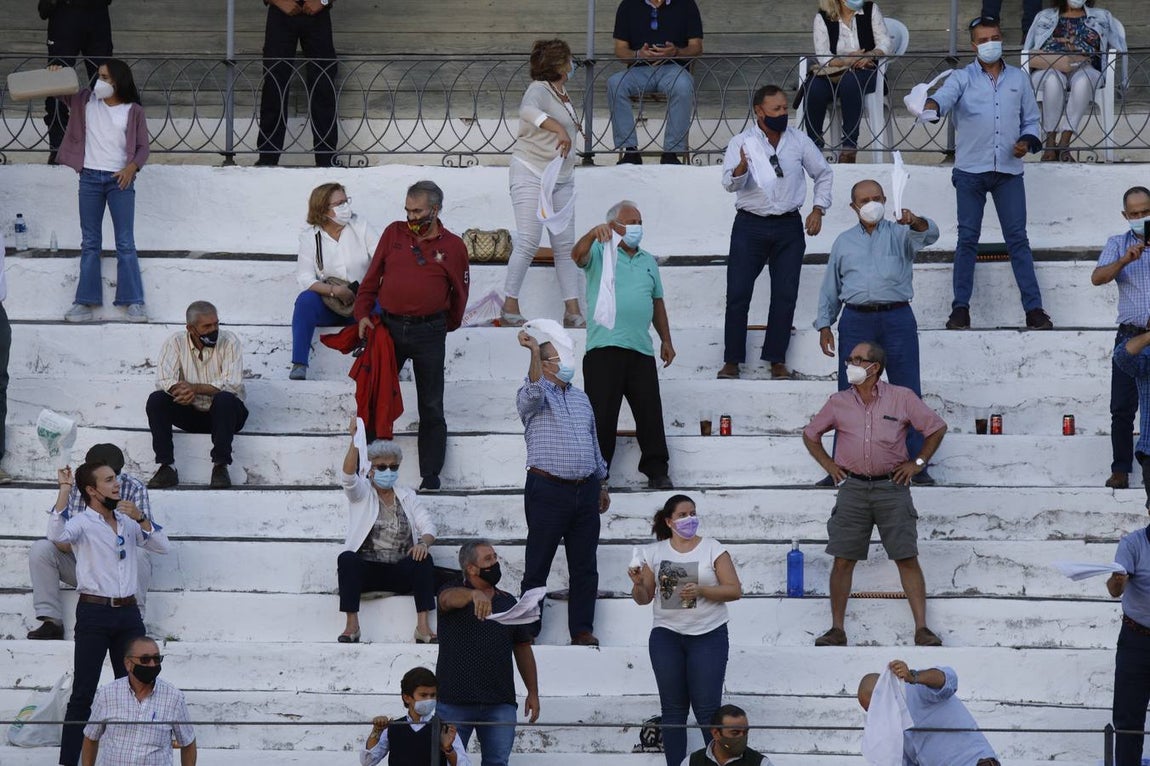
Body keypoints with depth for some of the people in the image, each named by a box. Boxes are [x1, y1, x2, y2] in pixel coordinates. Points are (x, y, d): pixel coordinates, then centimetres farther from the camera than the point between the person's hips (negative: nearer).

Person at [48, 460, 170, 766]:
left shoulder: (128, 521, 13)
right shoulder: (82, 523, -5)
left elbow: (162, 546, 8)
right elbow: (56, 534, -26)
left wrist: (141, 519, -5)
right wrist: (64, 491, -25)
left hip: (128, 613, 6)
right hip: (94, 613, -6)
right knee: (83, 694, -5)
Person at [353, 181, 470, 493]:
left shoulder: (452, 246, 1)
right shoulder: (394, 233, 5)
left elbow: (459, 292, 11)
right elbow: (372, 277, 8)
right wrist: (363, 313, -2)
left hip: (429, 334, -2)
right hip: (389, 327, 2)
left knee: (431, 408, 4)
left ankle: (431, 477, 9)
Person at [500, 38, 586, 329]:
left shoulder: (562, 94, 13)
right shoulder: (539, 90, -14)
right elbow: (528, 111, -37)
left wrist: (574, 129, 12)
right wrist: (559, 129, -48)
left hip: (562, 178, 8)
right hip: (531, 173, -8)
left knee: (565, 244, 4)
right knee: (528, 242, -12)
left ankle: (573, 311, 4)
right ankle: (510, 308, -5)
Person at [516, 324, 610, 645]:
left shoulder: (580, 398, 19)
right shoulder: (533, 396, -1)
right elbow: (534, 392, -27)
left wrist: (602, 483, 25)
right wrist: (534, 352, -40)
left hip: (585, 491, 6)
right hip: (547, 491, -6)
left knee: (585, 566, 5)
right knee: (537, 565, -2)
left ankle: (582, 630, 10)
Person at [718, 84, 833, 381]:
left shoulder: (799, 141, 5)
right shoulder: (742, 143, -3)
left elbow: (824, 173, 17)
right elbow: (730, 183, -17)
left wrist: (818, 209, 7)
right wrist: (740, 169, -39)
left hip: (788, 226, 2)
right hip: (750, 225, -2)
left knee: (785, 295, 0)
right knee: (738, 293, -5)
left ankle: (777, 361, 7)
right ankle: (732, 361, 1)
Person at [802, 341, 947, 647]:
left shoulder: (901, 398, 0)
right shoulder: (838, 403, 6)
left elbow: (936, 427, 10)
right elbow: (810, 435, 21)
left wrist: (918, 463, 5)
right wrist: (829, 466, 11)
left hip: (892, 486, -2)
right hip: (853, 487, 2)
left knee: (907, 558, -5)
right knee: (843, 560, -2)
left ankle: (921, 629, -3)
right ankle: (836, 630, 5)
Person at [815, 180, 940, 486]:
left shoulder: (899, 233, 8)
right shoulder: (844, 242, 17)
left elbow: (928, 235, -13)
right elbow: (830, 288, 19)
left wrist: (916, 222, -36)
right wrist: (824, 324, 10)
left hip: (897, 318, -2)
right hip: (856, 320, 2)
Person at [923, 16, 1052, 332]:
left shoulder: (1018, 79, 12)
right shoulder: (963, 78, 3)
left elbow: (1031, 119, 19)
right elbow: (945, 95, -18)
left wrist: (1027, 142, -2)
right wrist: (931, 106, -42)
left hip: (1009, 171, 1)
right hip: (970, 170, -1)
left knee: (1018, 238, -1)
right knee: (967, 239, 0)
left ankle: (1034, 309, -2)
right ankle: (960, 308, 5)